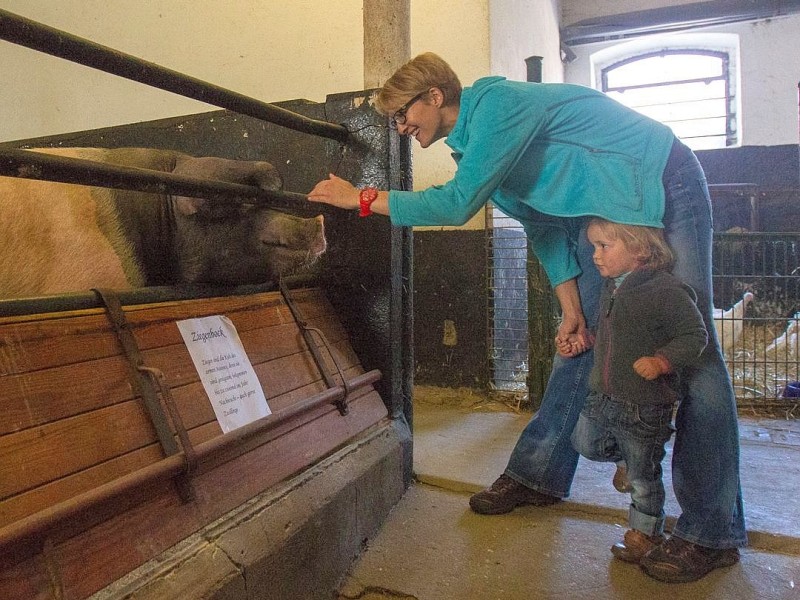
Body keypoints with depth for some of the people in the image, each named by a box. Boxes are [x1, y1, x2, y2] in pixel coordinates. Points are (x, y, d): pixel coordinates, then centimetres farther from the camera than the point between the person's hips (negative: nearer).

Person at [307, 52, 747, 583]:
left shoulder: (498, 102, -21)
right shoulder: (472, 140, 6)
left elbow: (458, 203, -30)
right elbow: (541, 222, 7)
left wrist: (363, 198, -22)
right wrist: (571, 307, 1)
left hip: (663, 187, -9)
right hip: (604, 210, 9)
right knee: (578, 340, 7)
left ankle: (713, 533, -3)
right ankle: (539, 475, 17)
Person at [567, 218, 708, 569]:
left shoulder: (665, 289, -21)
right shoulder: (610, 288, 6)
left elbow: (694, 335, -18)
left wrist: (662, 361, -31)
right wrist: (576, 343, 14)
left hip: (645, 406, -7)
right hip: (602, 396, 8)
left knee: (643, 477, 10)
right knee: (584, 443, 22)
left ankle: (645, 532, 34)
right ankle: (626, 458, 48)